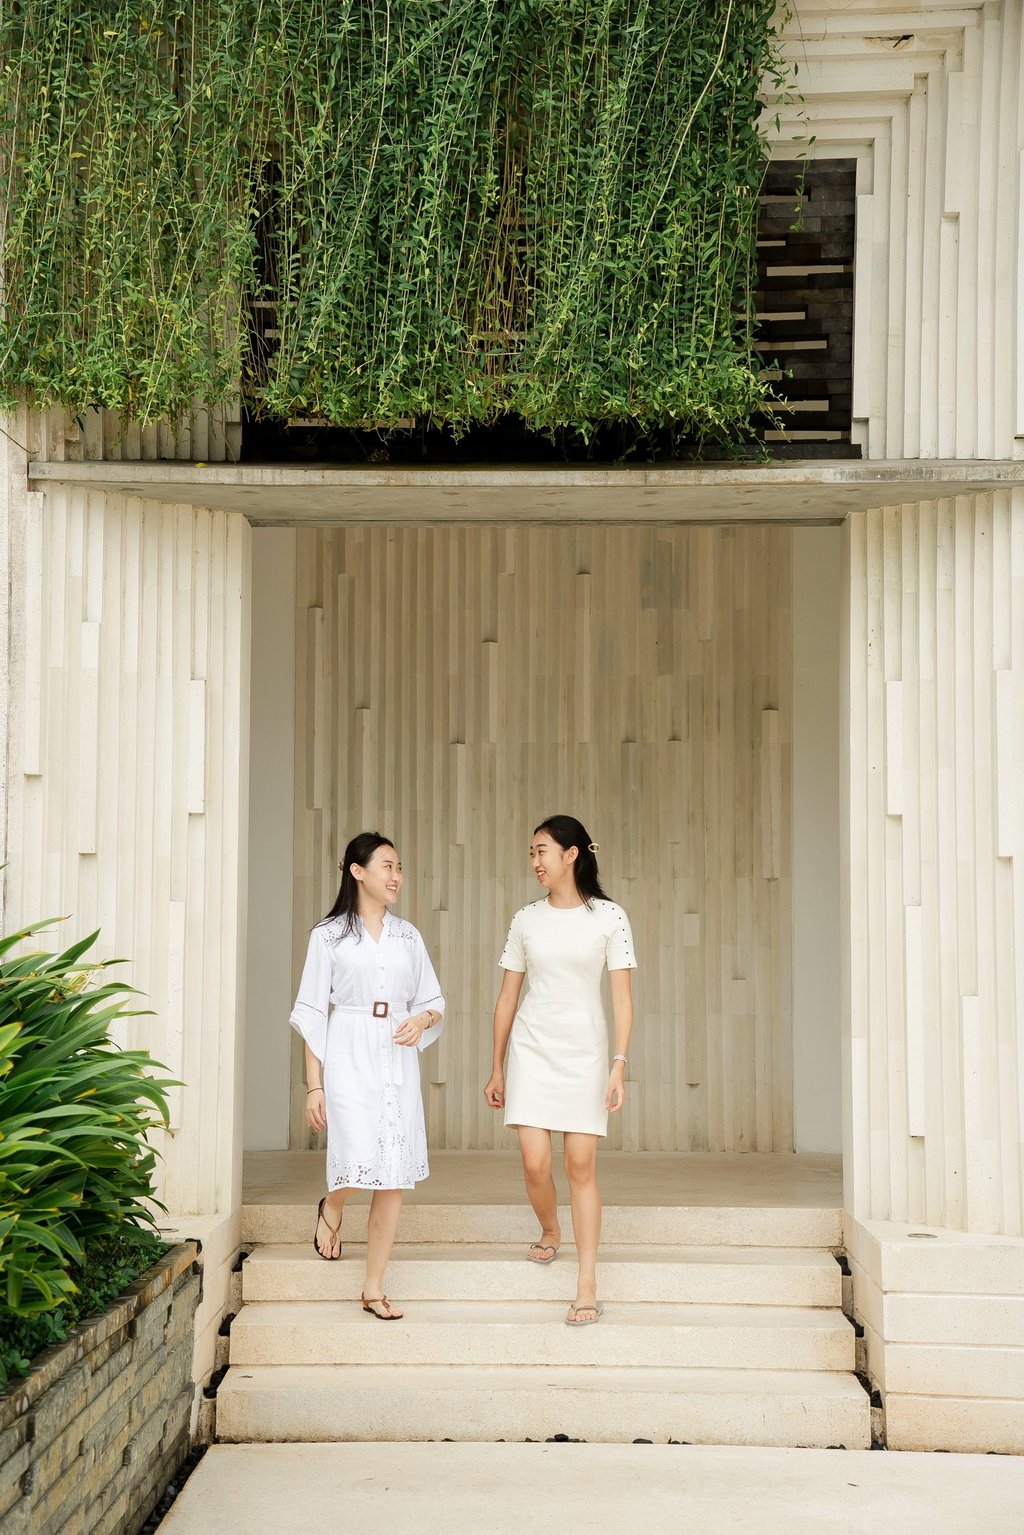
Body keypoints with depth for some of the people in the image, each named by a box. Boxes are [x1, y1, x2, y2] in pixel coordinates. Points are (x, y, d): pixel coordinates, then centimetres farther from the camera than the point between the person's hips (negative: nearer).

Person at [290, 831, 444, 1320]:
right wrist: (313, 1085, -4)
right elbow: (312, 1011, 1)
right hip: (349, 1055, -3)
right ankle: (330, 1209, 19)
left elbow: (433, 1001, 18)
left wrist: (422, 1020, -7)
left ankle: (374, 1288, 9)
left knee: (394, 1178, -1)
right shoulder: (329, 934, 3)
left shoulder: (408, 936, 13)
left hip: (397, 1058, 4)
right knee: (359, 1163, -18)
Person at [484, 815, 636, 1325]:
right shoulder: (526, 920, 6)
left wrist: (619, 1065, -11)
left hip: (585, 1050, -2)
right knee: (535, 1163, -6)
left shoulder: (609, 918, -2)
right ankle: (549, 1232, 27)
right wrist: (496, 1068, 10)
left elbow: (622, 996, -3)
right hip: (532, 1048, 2)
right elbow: (507, 996, 11)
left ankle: (587, 1288, 1)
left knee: (581, 1166, -4)